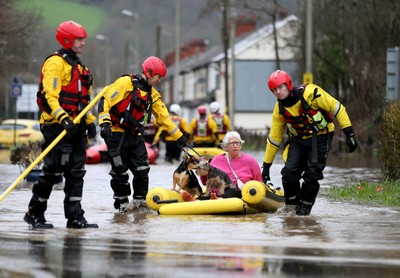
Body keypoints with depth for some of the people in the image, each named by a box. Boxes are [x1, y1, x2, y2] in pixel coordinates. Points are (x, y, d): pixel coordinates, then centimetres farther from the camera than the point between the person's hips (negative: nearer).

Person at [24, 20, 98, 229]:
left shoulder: (78, 66, 21)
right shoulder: (55, 63, -10)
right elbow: (49, 94, -20)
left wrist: (90, 121, 20)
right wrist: (62, 118, -30)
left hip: (75, 126, 9)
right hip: (57, 125, -9)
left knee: (76, 172, 6)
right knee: (53, 171, -7)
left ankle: (74, 217, 8)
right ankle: (34, 213, 3)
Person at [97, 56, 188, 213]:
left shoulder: (153, 94, 11)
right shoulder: (126, 83, -12)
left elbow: (163, 117, 14)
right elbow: (106, 100, -16)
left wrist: (179, 136, 11)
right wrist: (104, 123, -25)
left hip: (135, 135, 7)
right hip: (117, 134, -7)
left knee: (142, 169, 2)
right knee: (120, 170, -2)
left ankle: (140, 200, 15)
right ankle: (121, 201, 11)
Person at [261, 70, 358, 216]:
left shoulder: (310, 93, -20)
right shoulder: (279, 110, -3)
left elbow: (336, 108, -14)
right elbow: (274, 138, 7)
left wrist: (349, 133, -17)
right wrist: (266, 165, 8)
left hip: (320, 138, -4)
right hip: (298, 140, 4)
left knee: (312, 175, -16)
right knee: (289, 172, -14)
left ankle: (305, 205, 6)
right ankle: (292, 203, 9)